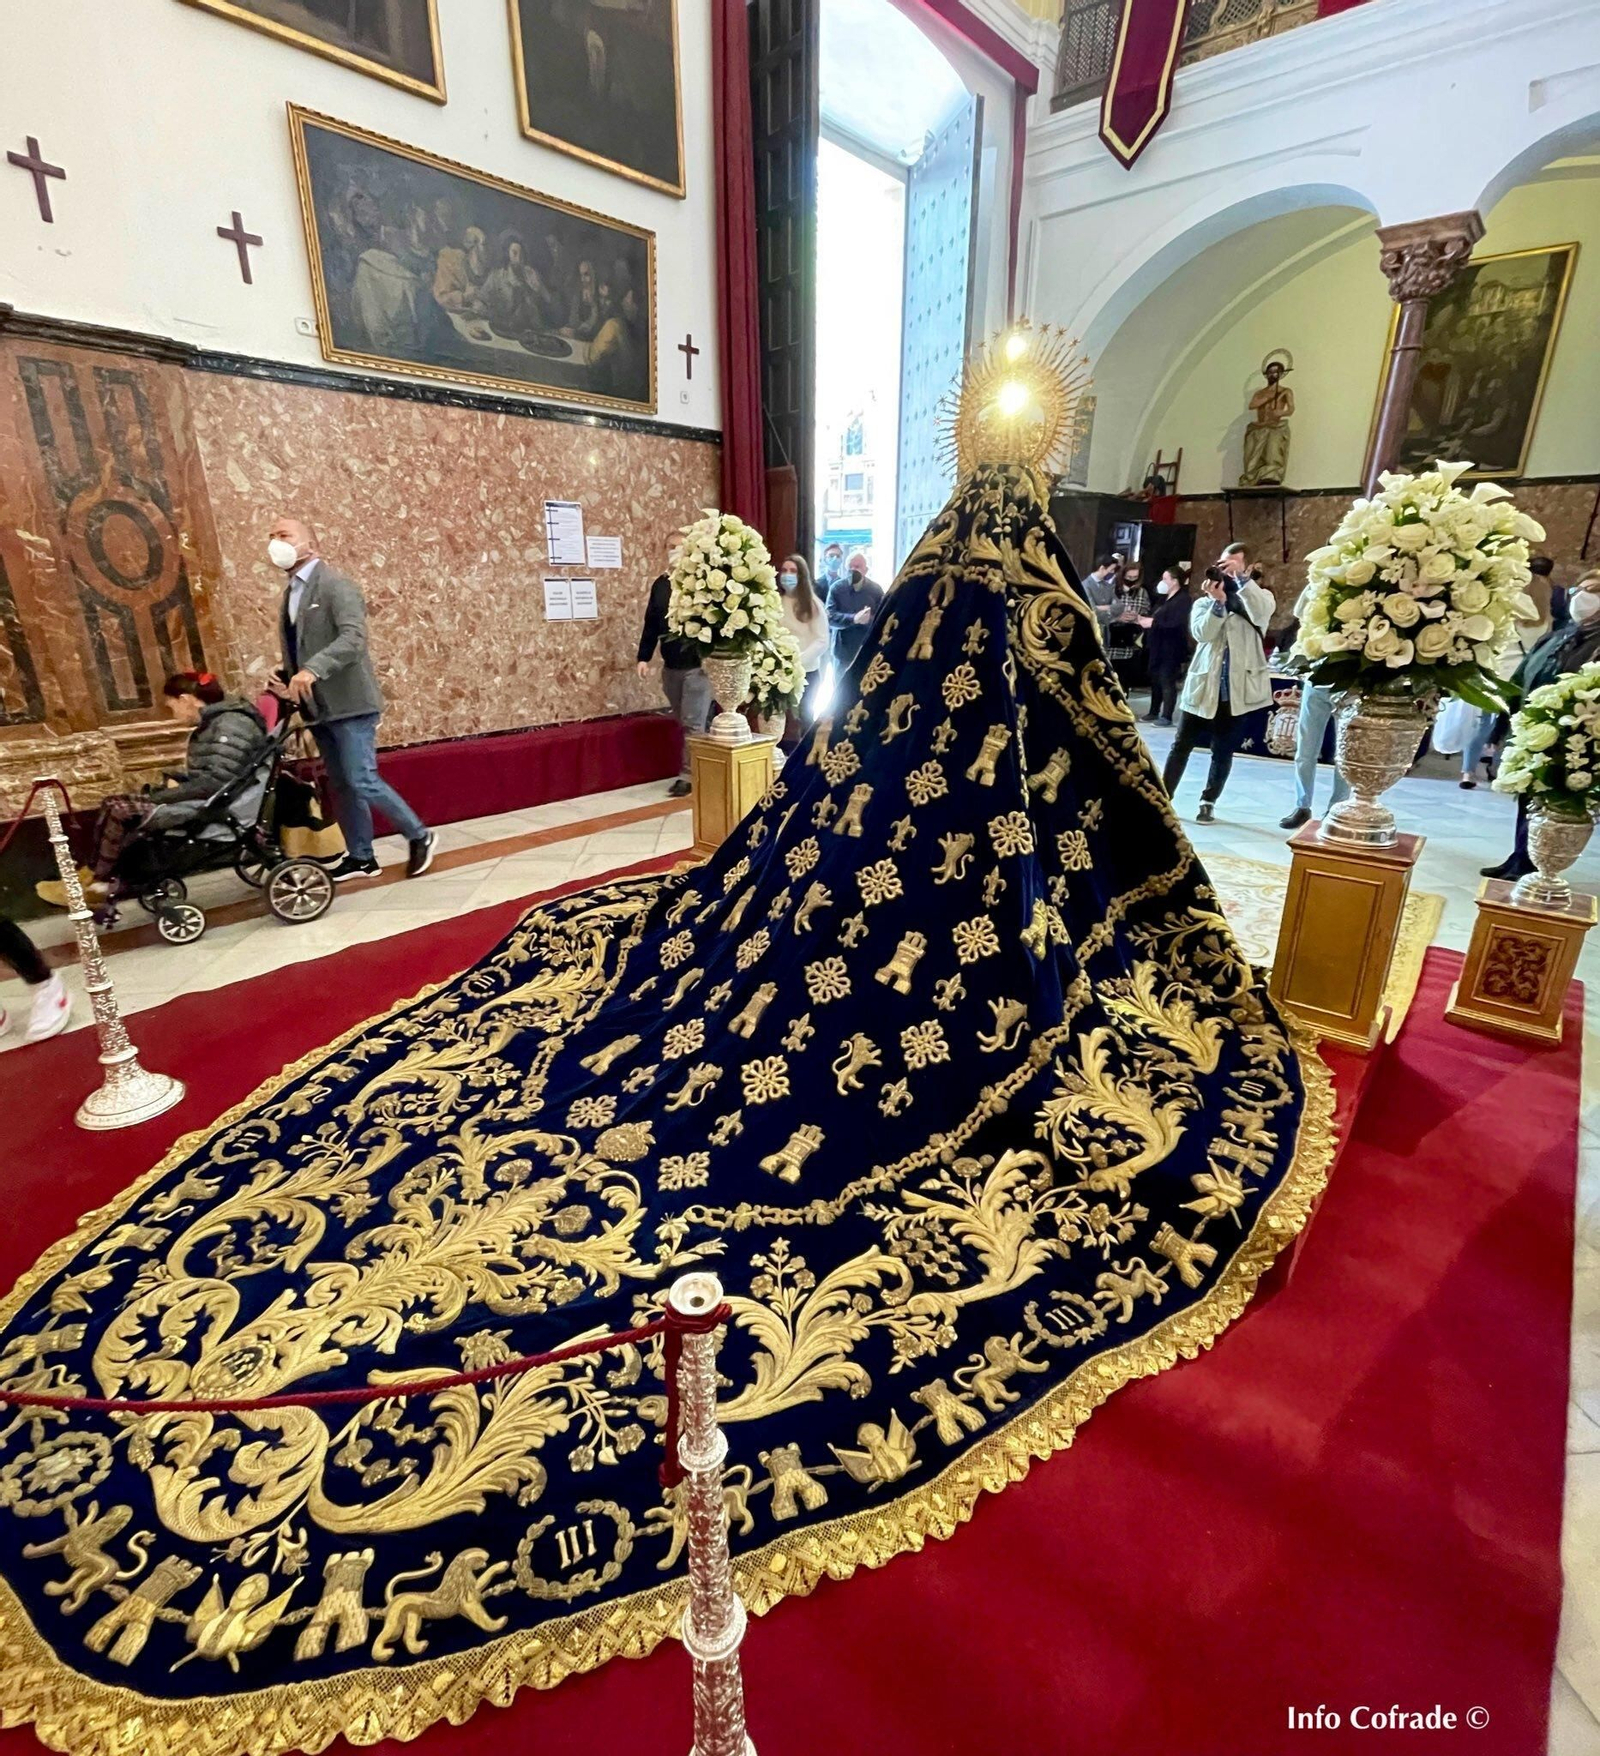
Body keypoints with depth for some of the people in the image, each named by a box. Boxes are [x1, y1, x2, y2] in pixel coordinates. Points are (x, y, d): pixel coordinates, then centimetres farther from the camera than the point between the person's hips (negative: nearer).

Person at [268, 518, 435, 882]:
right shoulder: (289, 594, 17)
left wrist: (312, 670, -35)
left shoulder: (335, 585, -9)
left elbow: (353, 638, -24)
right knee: (340, 785, 10)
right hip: (319, 707, 8)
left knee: (362, 781, -11)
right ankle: (360, 857, 19)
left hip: (349, 702, -8)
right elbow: (299, 648, 21)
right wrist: (285, 677, 0)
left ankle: (419, 836, 6)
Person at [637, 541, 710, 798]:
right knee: (685, 723, 13)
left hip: (697, 664, -6)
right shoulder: (659, 584, 10)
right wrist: (644, 657, 5)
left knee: (693, 724, -4)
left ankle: (688, 775, 4)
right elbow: (651, 623, 12)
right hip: (670, 666, 6)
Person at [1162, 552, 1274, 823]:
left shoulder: (1259, 597, 7)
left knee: (1222, 751, 6)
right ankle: (1164, 797, 11)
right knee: (1181, 745, 3)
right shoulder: (1204, 603, 10)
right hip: (1202, 686, 1)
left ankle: (1208, 802, 18)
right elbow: (1201, 633, -9)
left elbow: (1262, 612, -17)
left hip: (1236, 689, -1)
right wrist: (1218, 602, -20)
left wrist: (1241, 579, -19)